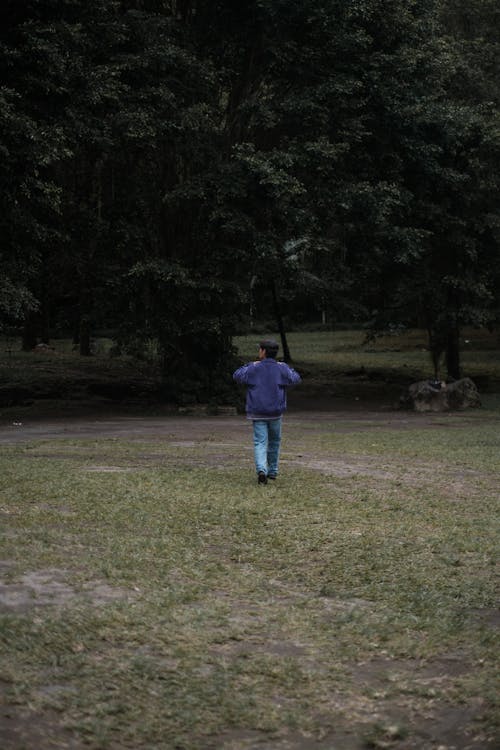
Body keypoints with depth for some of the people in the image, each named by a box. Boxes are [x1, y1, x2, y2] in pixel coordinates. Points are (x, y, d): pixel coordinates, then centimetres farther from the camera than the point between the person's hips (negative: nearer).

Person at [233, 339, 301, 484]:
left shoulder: (254, 368, -6)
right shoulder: (281, 368, -4)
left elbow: (237, 376, 5)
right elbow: (296, 379, 5)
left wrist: (248, 365, 17)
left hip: (257, 413, -1)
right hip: (275, 412, 1)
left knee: (260, 442, -2)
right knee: (274, 441, 18)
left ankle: (261, 470, -23)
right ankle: (272, 471, 24)